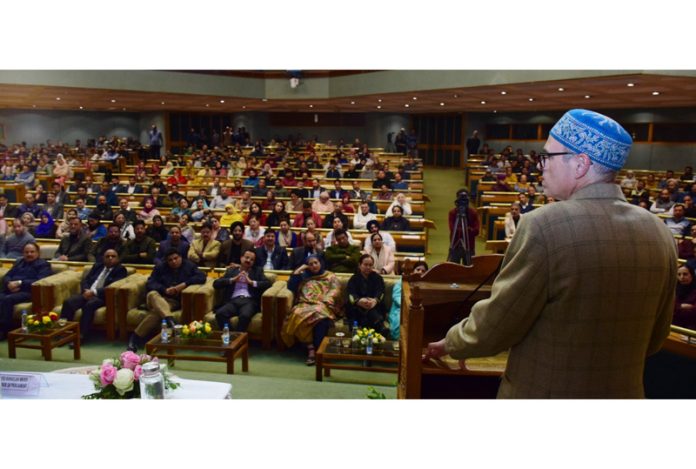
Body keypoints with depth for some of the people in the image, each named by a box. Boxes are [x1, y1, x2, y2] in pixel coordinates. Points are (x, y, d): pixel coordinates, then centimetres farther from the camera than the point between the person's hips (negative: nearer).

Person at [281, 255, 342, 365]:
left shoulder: (330, 276, 20)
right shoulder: (303, 276, 26)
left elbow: (335, 291, 4)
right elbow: (290, 287, 13)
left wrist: (323, 302, -13)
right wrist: (298, 270, 12)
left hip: (323, 306, -1)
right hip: (305, 305, 2)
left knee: (320, 314, -39)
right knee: (299, 314, -36)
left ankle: (318, 350, -37)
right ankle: (311, 349, -37)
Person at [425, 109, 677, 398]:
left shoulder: (545, 225, -24)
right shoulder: (659, 233, -5)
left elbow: (492, 327, -17)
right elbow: (654, 338, 6)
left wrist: (450, 343, 1)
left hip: (543, 392, -5)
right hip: (624, 392, 6)